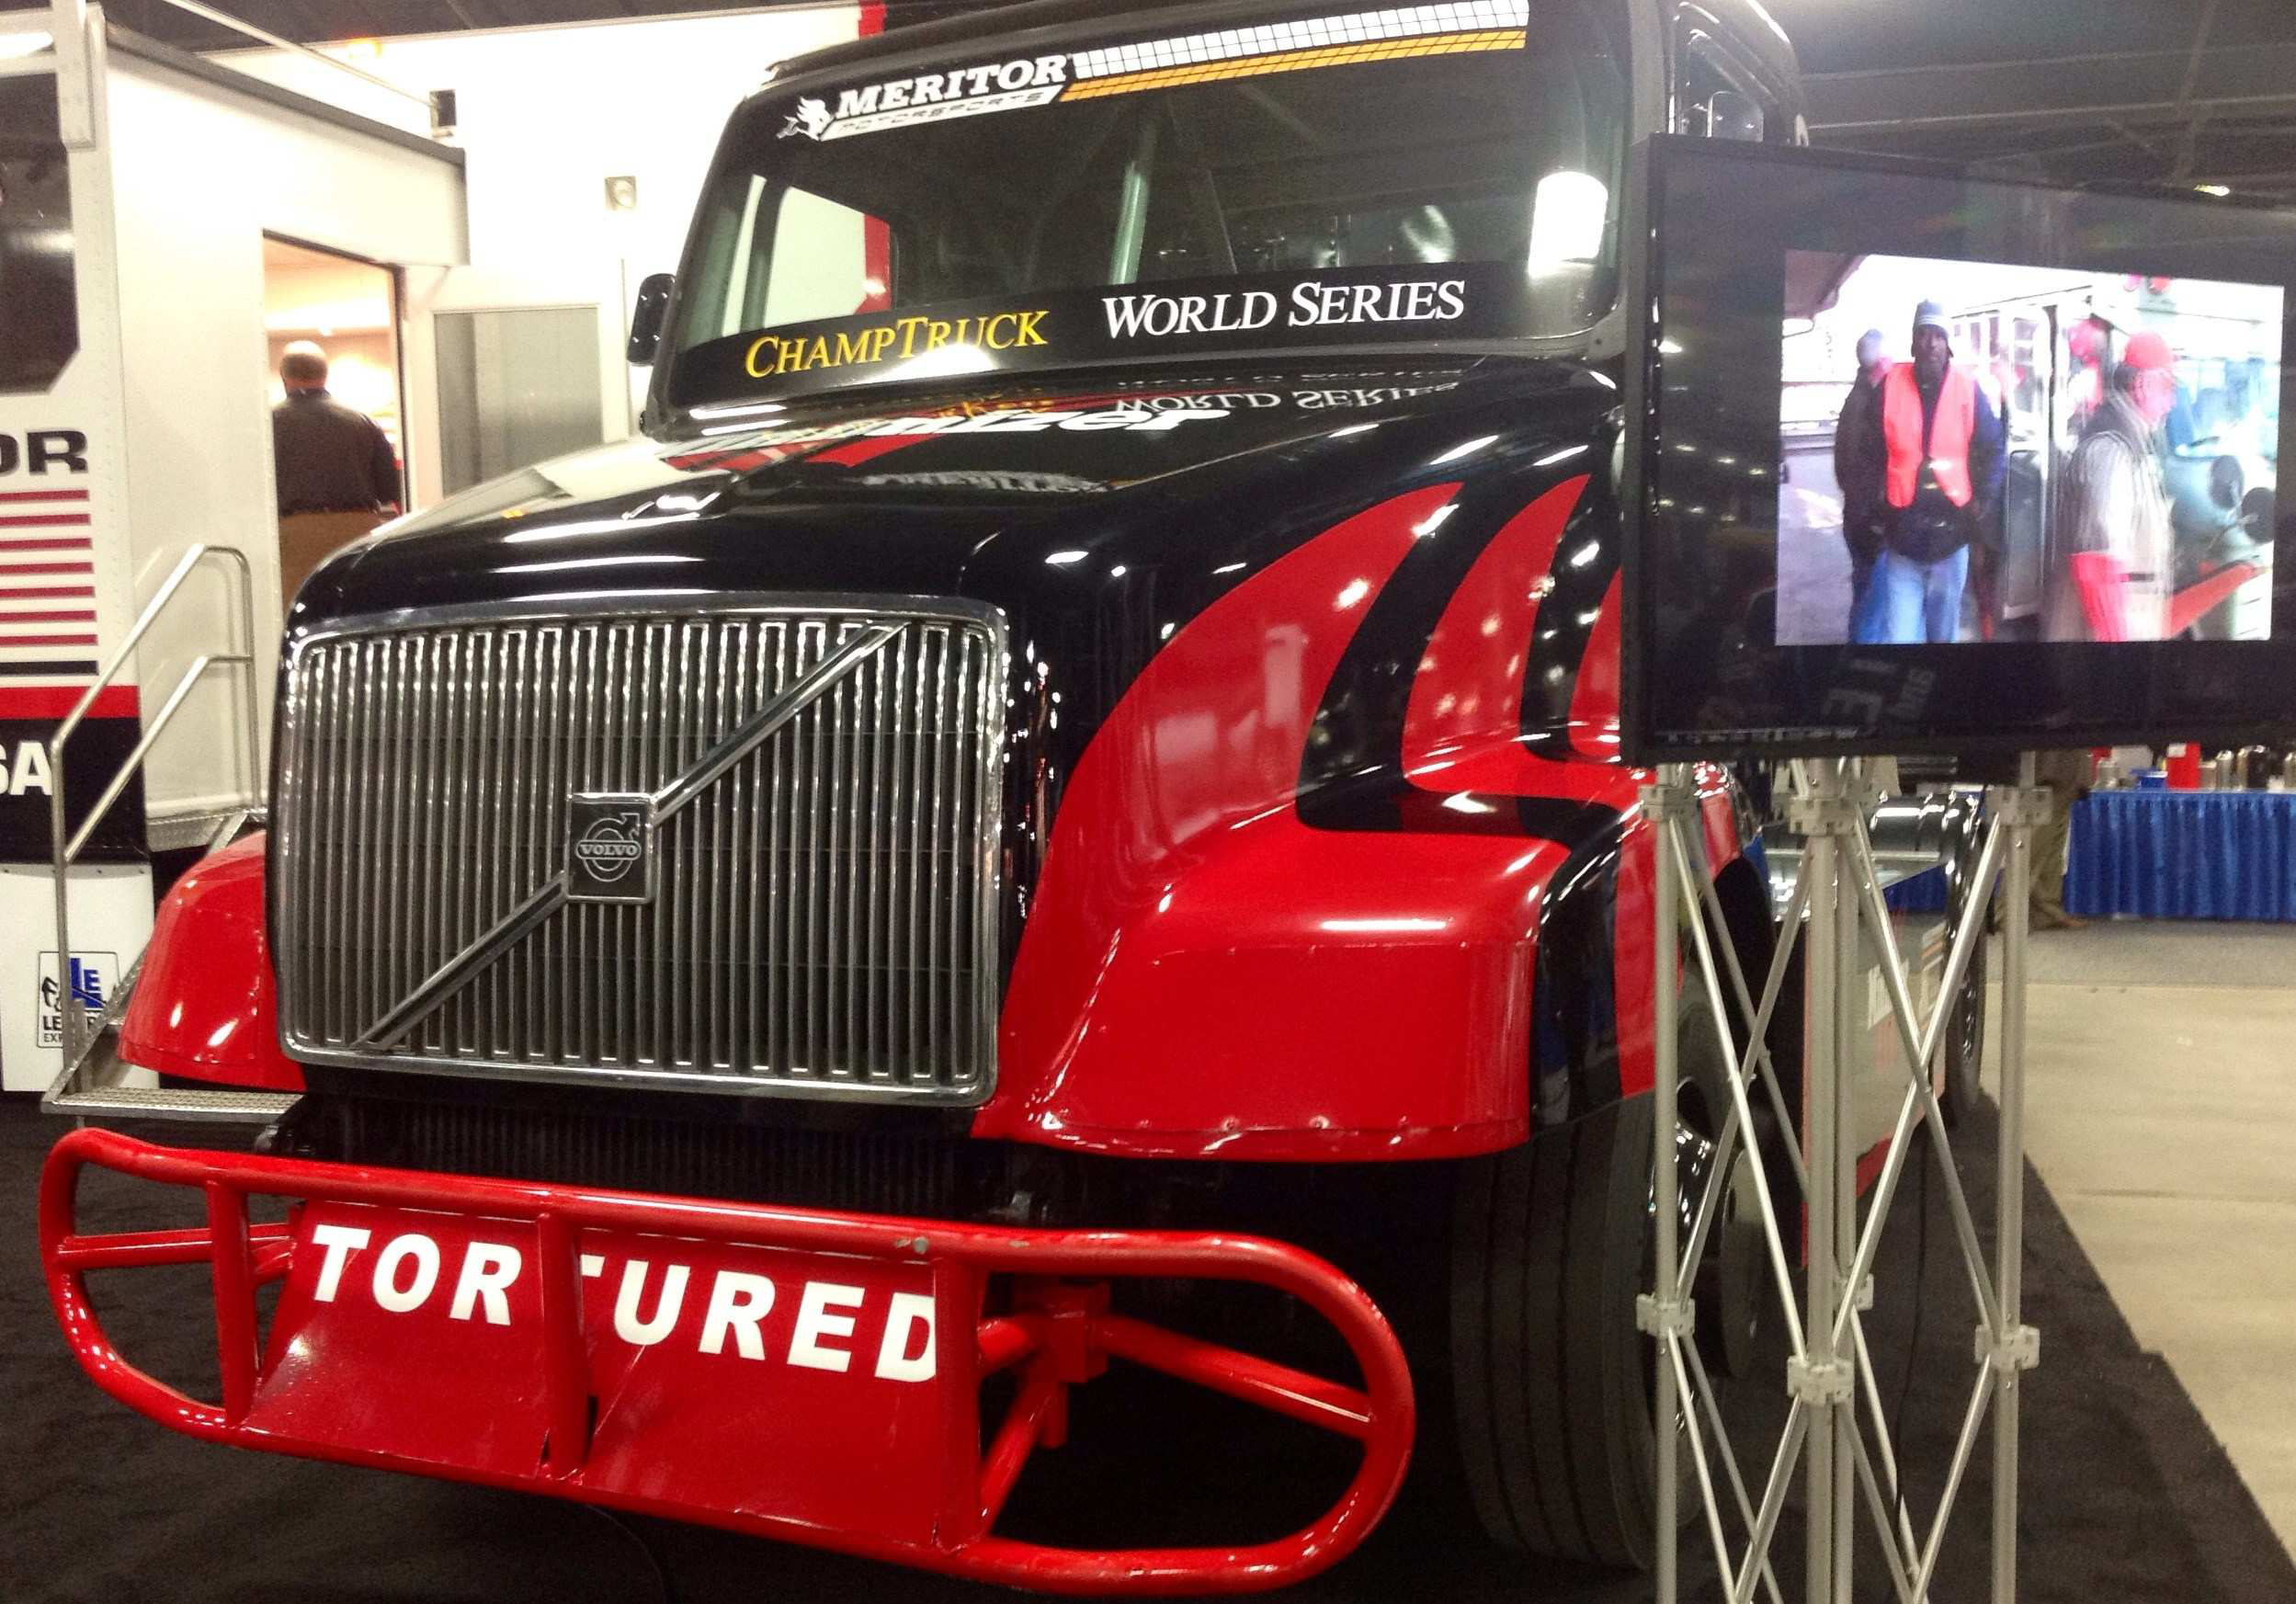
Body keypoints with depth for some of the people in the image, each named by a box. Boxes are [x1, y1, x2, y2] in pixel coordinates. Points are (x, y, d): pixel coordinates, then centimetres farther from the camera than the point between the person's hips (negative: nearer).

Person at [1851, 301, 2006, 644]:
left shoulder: (1968, 390, -2)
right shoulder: (1890, 385, -2)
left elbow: (1994, 450, 5)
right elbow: (1872, 452, 4)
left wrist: (1984, 503, -6)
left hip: (1950, 534, 1)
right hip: (1902, 537, 0)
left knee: (1944, 630, 14)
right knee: (1898, 634, -4)